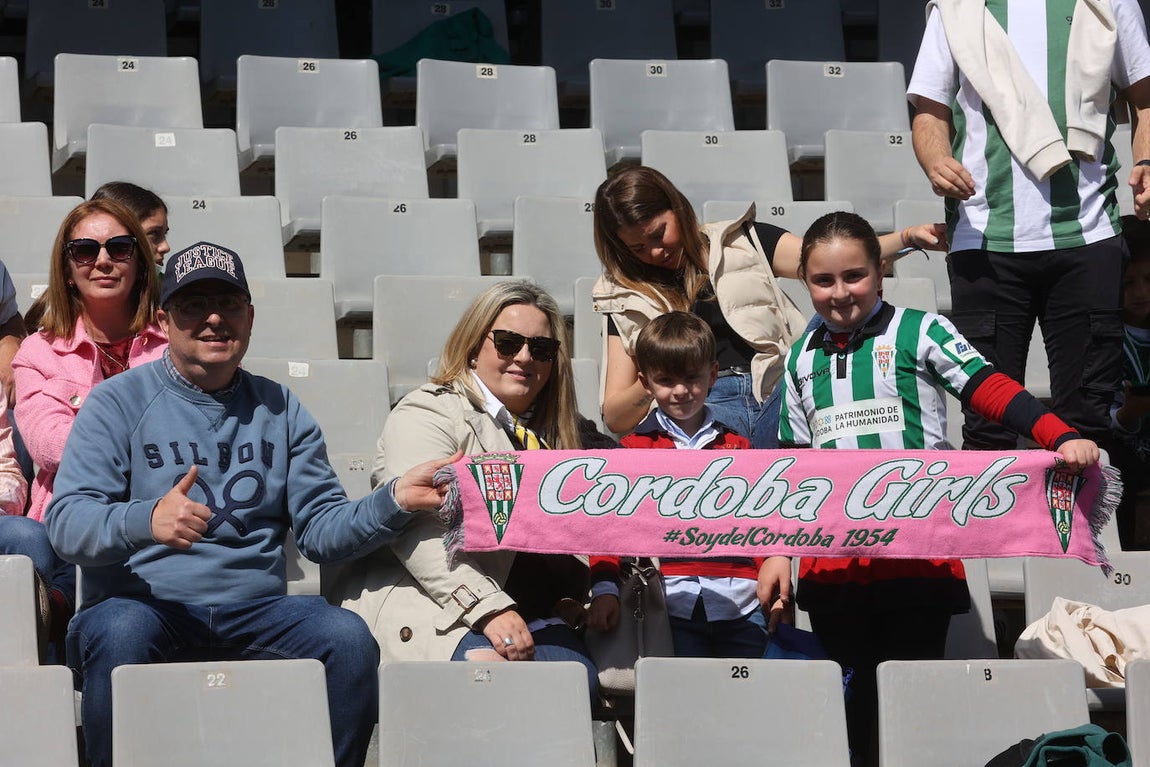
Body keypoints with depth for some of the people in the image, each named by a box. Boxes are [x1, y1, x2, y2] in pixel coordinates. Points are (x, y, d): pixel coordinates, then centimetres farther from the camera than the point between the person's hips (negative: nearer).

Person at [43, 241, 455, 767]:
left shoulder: (280, 411, 17)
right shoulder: (119, 402, 4)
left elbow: (321, 529, 13)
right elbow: (66, 522, -7)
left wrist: (394, 501, -7)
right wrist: (146, 521, -28)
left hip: (253, 611, 3)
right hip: (144, 603, -3)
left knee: (348, 637, -25)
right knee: (122, 633, -37)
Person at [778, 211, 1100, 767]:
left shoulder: (919, 331, -1)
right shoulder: (802, 357, 13)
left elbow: (988, 388, -11)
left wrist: (1061, 438, -25)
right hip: (832, 563, 4)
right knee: (851, 697, 11)